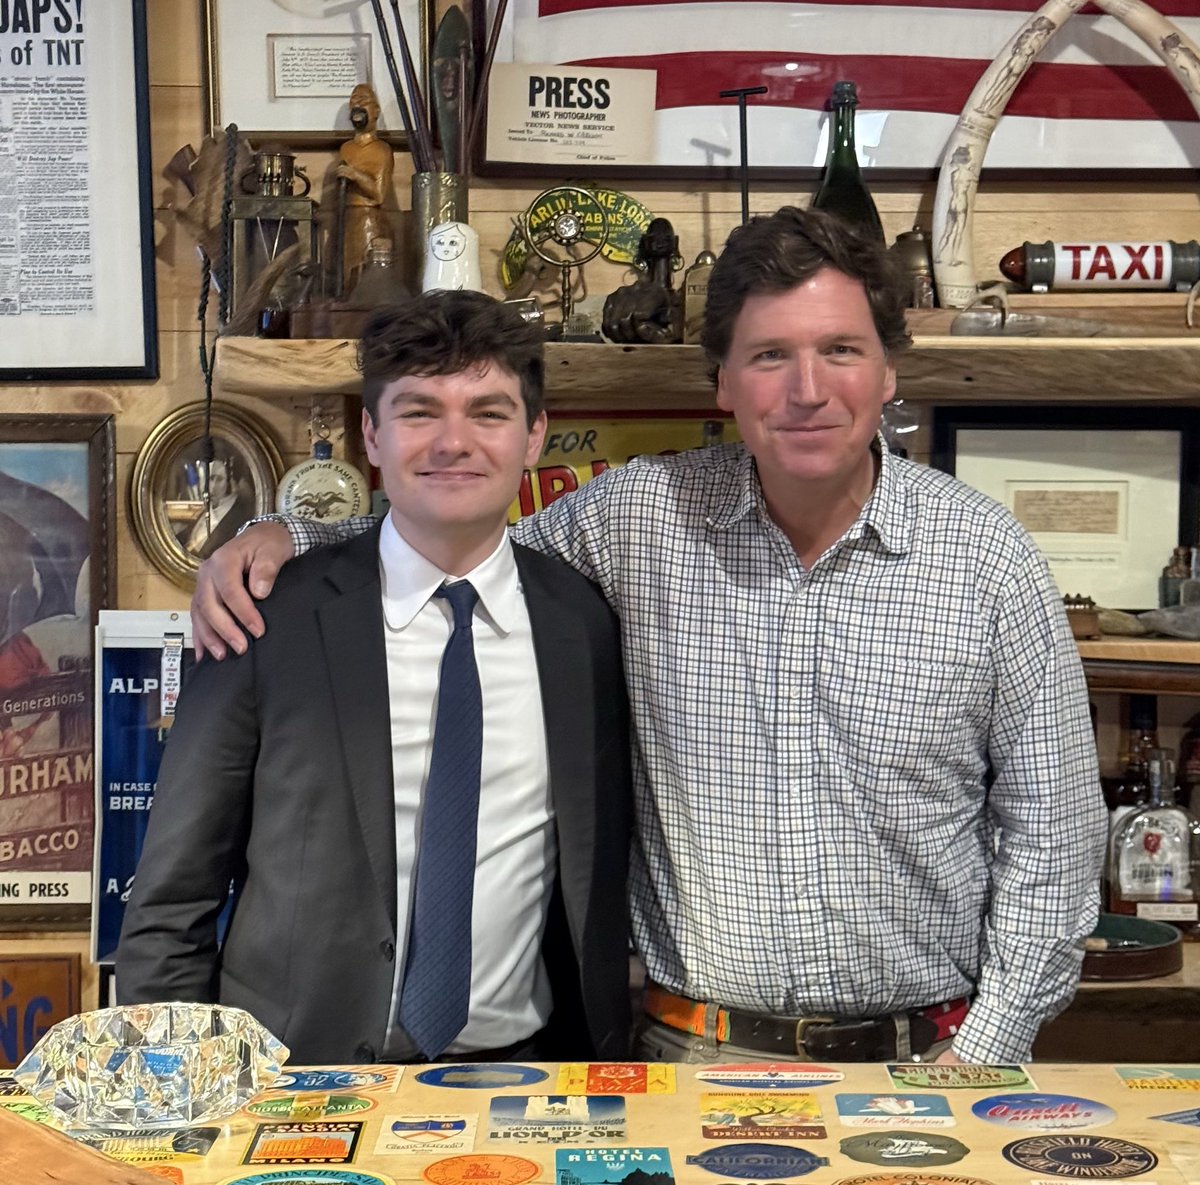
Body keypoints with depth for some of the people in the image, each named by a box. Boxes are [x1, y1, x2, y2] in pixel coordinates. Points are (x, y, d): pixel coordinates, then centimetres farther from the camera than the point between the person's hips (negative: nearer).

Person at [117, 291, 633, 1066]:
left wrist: (605, 1078, 4)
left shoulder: (589, 625, -1)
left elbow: (602, 887, 9)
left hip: (517, 1086, 2)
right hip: (297, 1085, -1)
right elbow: (172, 900, -3)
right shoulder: (269, 617, -7)